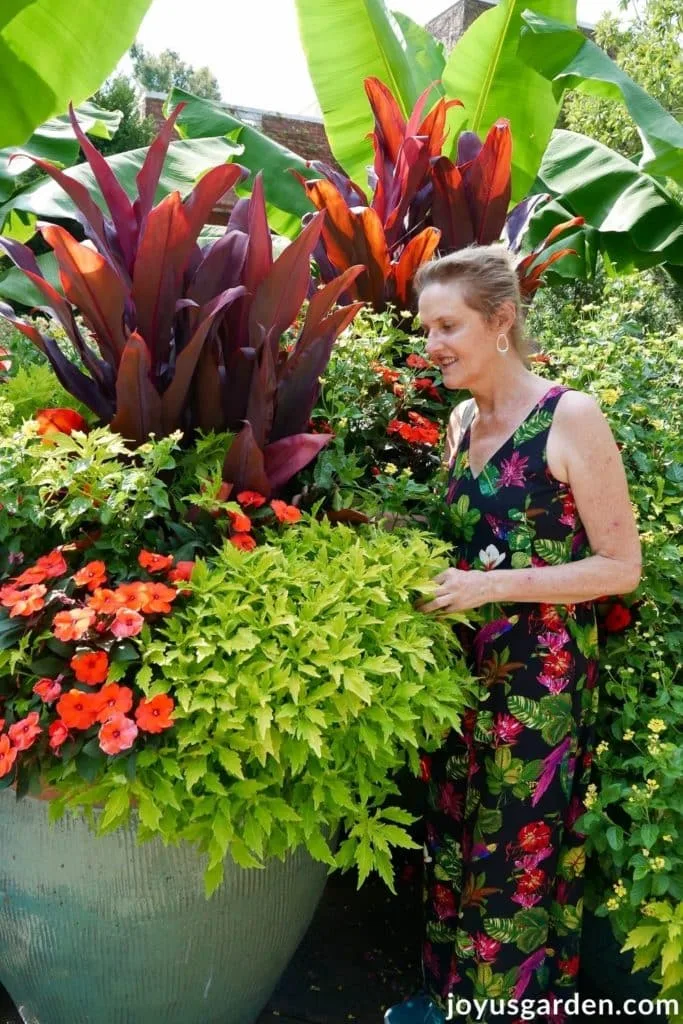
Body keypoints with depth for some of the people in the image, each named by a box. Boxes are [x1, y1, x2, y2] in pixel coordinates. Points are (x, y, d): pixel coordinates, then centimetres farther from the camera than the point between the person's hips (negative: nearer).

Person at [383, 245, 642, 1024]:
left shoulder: (570, 417, -14)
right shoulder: (462, 421, 7)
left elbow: (621, 566, -13)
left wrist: (493, 587, -21)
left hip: (539, 678, -7)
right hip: (463, 666, 7)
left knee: (519, 856, 9)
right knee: (451, 839, 19)